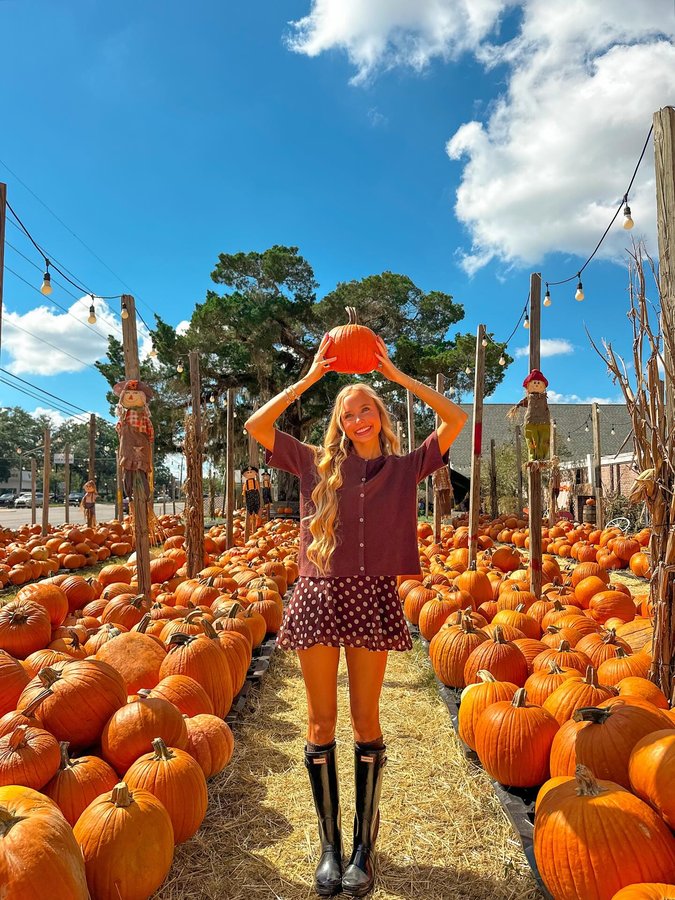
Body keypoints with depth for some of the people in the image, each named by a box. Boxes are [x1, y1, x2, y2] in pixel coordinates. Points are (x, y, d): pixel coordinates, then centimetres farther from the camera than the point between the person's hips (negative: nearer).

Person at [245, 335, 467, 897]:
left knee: (366, 720, 8)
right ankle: (330, 844, 24)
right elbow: (256, 426, 4)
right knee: (321, 721, 8)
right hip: (319, 597, 1)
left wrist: (396, 375, 2)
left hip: (373, 598, -1)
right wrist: (309, 378, 4)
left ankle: (365, 845, 24)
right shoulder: (317, 465, 9)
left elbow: (456, 419, 1)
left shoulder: (404, 468, 8)